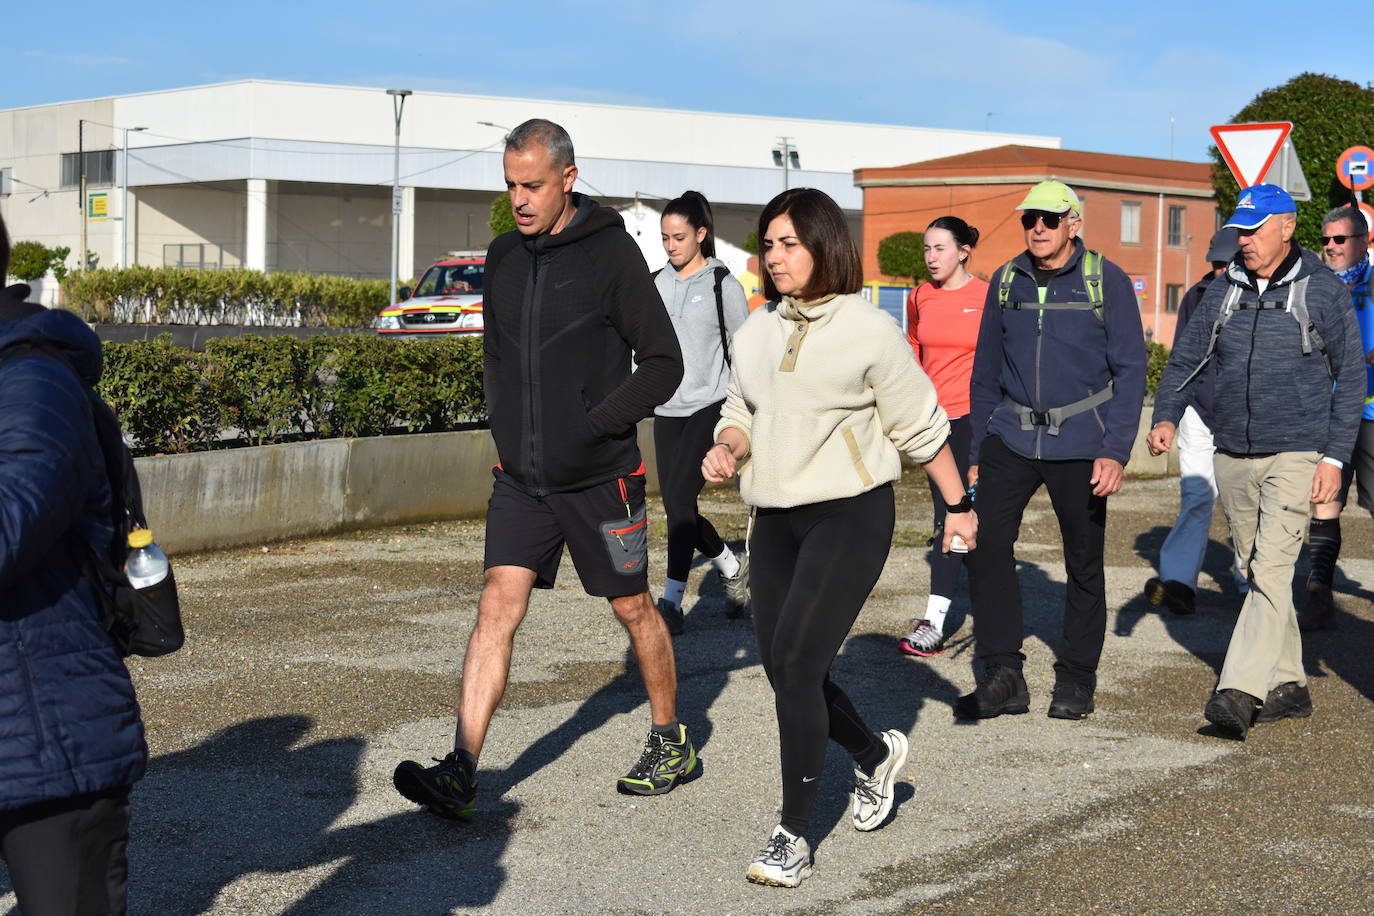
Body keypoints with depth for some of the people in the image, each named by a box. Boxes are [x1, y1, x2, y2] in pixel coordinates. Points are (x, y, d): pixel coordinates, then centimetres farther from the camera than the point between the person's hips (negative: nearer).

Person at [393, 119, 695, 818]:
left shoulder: (610, 252, -11)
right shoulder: (503, 255, 6)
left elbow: (664, 363, -9)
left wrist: (594, 426, -17)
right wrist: (506, 427, 8)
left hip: (600, 476, -4)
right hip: (519, 476, 4)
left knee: (633, 609, 10)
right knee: (498, 604, -6)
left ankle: (672, 745, 29)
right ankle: (460, 774, -10)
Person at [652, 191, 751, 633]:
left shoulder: (723, 285, -4)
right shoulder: (659, 284, 11)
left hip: (709, 408, -6)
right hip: (667, 411, 6)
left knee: (680, 500, -15)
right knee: (677, 507, 6)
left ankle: (671, 601, -13)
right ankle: (733, 569, 29)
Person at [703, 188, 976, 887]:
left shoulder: (868, 330, -7)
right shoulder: (756, 333, 9)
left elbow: (920, 427, 0)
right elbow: (743, 410, 19)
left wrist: (958, 505, 6)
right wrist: (727, 447, -5)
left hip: (850, 515, -7)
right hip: (777, 519, 7)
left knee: (796, 664, -16)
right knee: (780, 666, 9)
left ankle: (793, 835, -6)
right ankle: (874, 754, 37)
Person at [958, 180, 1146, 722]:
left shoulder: (1106, 281, -2)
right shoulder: (1006, 281, 8)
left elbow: (1130, 370, -3)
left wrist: (1116, 451, -13)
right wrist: (976, 452, 11)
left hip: (1081, 439, -2)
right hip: (1012, 434, 3)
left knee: (1084, 560, 5)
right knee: (987, 542, -13)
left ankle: (1076, 679, 20)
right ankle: (1003, 676, -5)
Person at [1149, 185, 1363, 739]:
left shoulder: (1323, 291, -3)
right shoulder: (1224, 292, 9)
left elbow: (1350, 377, -1)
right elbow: (1186, 359, 11)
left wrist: (1335, 457, -8)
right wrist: (1166, 417, -8)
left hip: (1295, 455, -5)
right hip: (1233, 458, 5)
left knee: (1272, 571, -16)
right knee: (1258, 573, 11)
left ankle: (1240, 693, -24)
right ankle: (1289, 686, 22)